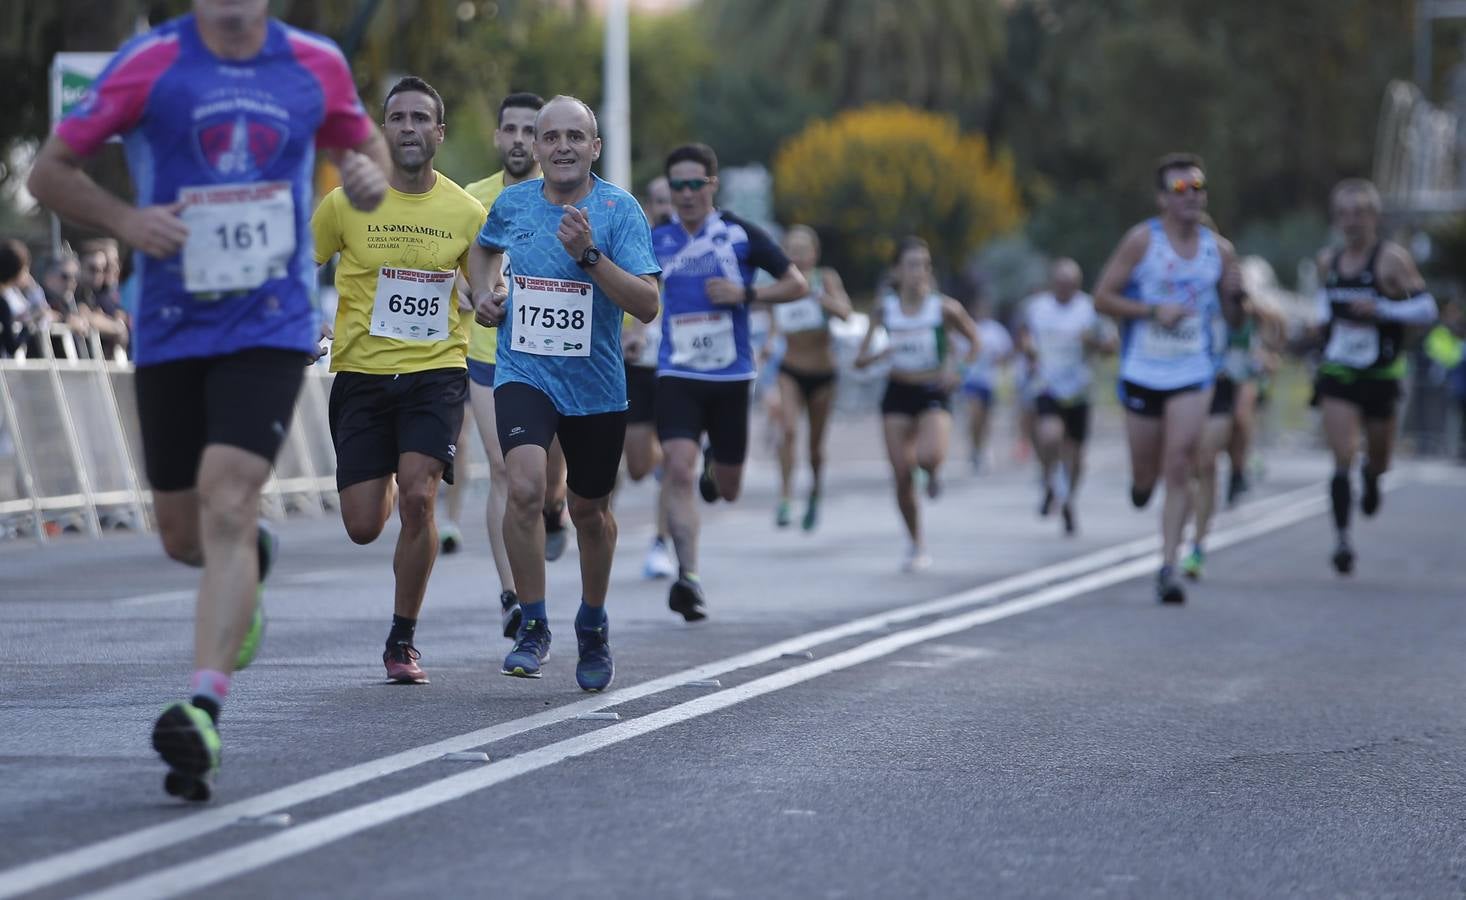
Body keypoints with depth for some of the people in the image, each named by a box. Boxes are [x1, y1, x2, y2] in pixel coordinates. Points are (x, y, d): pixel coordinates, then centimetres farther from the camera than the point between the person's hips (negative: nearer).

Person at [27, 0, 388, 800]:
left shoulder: (316, 64, 3)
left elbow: (363, 142, 22)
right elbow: (49, 172, 3)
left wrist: (371, 178, -2)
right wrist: (124, 220, -15)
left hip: (271, 330, -1)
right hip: (171, 334, 1)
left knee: (226, 501, -19)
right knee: (184, 536, 10)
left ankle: (203, 709, -23)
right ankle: (253, 558, 47)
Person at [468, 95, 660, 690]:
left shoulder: (619, 210, -9)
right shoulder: (512, 204, 1)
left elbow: (647, 305, -16)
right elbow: (484, 248, 26)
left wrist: (589, 255, -26)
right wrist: (482, 294, 7)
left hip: (595, 384, 0)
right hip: (523, 373, 0)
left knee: (589, 511, 14)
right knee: (525, 487, -24)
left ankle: (592, 629, 39)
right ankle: (532, 627, -11)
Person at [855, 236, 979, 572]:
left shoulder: (944, 308, -8)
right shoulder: (885, 308, -2)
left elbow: (975, 341, 6)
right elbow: (860, 360, 0)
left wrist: (957, 366, -12)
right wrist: (882, 352, -21)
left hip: (934, 393, -2)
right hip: (898, 393, 2)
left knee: (930, 456, -29)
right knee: (902, 475, -2)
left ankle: (933, 473, 11)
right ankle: (917, 545, 17)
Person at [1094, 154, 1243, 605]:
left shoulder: (1220, 249, 3)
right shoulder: (1142, 240, -6)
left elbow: (1233, 310, 13)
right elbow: (1102, 297, -5)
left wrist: (1238, 294, -10)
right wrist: (1154, 310, -17)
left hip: (1193, 376, 1)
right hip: (1142, 373, -1)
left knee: (1179, 471, -11)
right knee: (1145, 476, 9)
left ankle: (1168, 569, -8)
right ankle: (1141, 481, 48)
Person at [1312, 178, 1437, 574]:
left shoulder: (1392, 259, -11)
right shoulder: (1328, 261, 5)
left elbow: (1426, 307, -14)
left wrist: (1381, 309, -26)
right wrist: (1327, 323, 11)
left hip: (1381, 376, -2)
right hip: (1337, 375, 2)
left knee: (1378, 461, 15)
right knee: (1342, 460, -13)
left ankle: (1372, 475, 52)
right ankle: (1342, 539, -11)